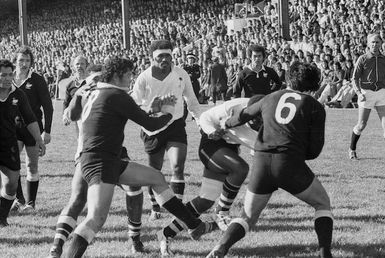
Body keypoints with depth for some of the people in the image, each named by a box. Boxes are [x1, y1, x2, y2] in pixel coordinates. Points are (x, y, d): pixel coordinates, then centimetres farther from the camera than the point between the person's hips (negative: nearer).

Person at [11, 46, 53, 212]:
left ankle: (30, 203, 13)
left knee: (32, 166, 3)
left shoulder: (37, 80, -4)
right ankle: (19, 199, -4)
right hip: (13, 128, 2)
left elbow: (48, 107, -3)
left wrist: (47, 131, -9)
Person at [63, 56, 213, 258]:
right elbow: (151, 125, -10)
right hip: (99, 163, -11)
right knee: (96, 220, -23)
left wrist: (150, 109, 26)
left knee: (156, 178, 19)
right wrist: (168, 113, 12)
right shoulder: (117, 96, -12)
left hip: (111, 162, 11)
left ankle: (193, 225, 26)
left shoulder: (94, 94, 16)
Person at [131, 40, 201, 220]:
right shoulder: (144, 78, -10)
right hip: (152, 129, 0)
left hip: (175, 125, 0)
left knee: (177, 166, -15)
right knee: (154, 171, 8)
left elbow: (191, 100, 10)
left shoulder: (181, 75, -4)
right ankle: (155, 208, 28)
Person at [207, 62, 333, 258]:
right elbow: (315, 150, 5)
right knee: (322, 204, 21)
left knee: (248, 217, 18)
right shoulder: (315, 107, 9)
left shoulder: (271, 98, 19)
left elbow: (243, 116, 34)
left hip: (261, 163, 3)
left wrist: (224, 125, 54)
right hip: (291, 163, -3)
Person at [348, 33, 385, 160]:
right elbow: (355, 78, -7)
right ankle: (352, 150, 27)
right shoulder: (363, 59, -4)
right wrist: (359, 93, -20)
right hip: (366, 94, -2)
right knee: (361, 125, 5)